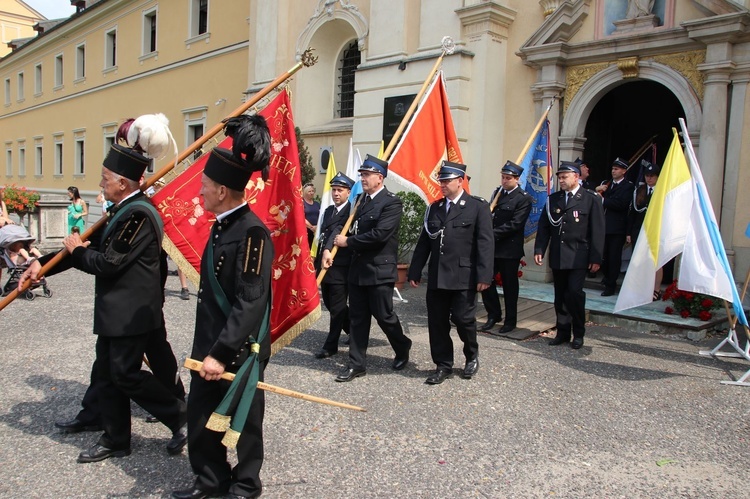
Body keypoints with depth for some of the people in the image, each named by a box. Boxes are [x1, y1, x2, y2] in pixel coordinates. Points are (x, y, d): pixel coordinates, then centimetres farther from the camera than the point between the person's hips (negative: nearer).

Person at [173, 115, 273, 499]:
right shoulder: (222, 225, 7)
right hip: (210, 345, 9)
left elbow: (250, 303, -26)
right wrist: (206, 348, 20)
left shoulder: (252, 233, -22)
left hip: (239, 350, -8)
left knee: (243, 418, 11)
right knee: (200, 414, 17)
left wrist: (222, 353, -26)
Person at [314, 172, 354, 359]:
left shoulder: (351, 211, -11)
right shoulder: (328, 210, 15)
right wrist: (317, 262, 19)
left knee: (336, 307, 0)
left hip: (340, 267, -9)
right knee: (331, 305, 16)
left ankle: (331, 345, 10)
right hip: (325, 265, 9)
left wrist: (328, 250, -42)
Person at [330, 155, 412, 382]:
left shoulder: (391, 202, -13)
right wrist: (330, 246, -2)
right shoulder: (360, 199, 12)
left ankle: (403, 349, 32)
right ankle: (357, 364, 20)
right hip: (357, 268, 7)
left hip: (379, 270, -7)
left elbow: (379, 234, -22)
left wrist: (348, 242, -14)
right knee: (357, 318, 10)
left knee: (384, 315, 5)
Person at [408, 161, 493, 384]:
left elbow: (485, 243, -8)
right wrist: (414, 272, 9)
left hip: (463, 277, -5)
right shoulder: (434, 207, 14)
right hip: (436, 278, 5)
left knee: (463, 319, 0)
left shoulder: (478, 206, -2)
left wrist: (484, 275, -15)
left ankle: (472, 356, 28)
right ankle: (443, 365, 21)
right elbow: (424, 242, 13)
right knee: (437, 322, 6)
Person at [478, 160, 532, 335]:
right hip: (491, 246, 6)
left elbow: (515, 224, -16)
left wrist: (493, 233, -19)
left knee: (509, 285, 6)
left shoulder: (524, 198, -9)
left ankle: (510, 320, 22)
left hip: (510, 249, -6)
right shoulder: (497, 192, 12)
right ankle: (493, 315, 25)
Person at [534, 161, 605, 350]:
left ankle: (578, 334, 8)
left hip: (578, 257, -4)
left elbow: (597, 231, -4)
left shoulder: (591, 199, -2)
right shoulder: (552, 199, 10)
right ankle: (563, 332, 20)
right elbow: (544, 227, 9)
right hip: (557, 256, 4)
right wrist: (539, 250, -1)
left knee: (574, 292, -9)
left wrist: (596, 258, -7)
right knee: (560, 295, 8)